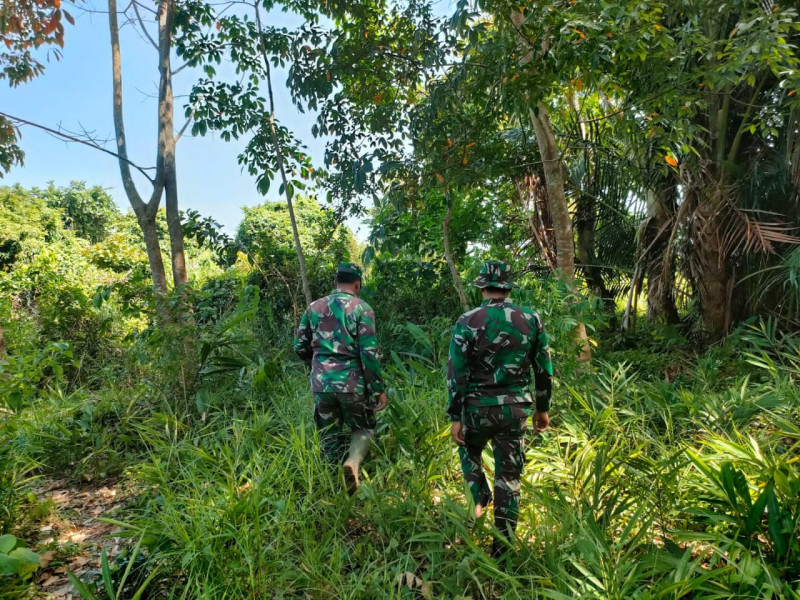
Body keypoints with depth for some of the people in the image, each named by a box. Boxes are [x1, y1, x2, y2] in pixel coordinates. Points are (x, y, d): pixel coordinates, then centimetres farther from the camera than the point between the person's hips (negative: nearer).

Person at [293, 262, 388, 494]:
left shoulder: (314, 307, 7)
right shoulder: (361, 308, -6)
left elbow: (300, 347, 12)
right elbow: (369, 353, -10)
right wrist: (378, 388, -4)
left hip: (321, 383, 3)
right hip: (352, 383, -3)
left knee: (330, 436, 16)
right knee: (364, 428, 17)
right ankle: (352, 462, -9)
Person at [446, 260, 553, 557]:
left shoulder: (468, 321, -10)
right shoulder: (531, 319, -1)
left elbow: (456, 372, -10)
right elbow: (544, 369, 5)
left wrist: (456, 417, -2)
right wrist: (542, 408, 16)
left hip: (478, 407, -2)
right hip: (515, 408, 2)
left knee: (468, 451, 29)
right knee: (509, 475, 12)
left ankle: (480, 499, 15)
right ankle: (503, 543, 19)